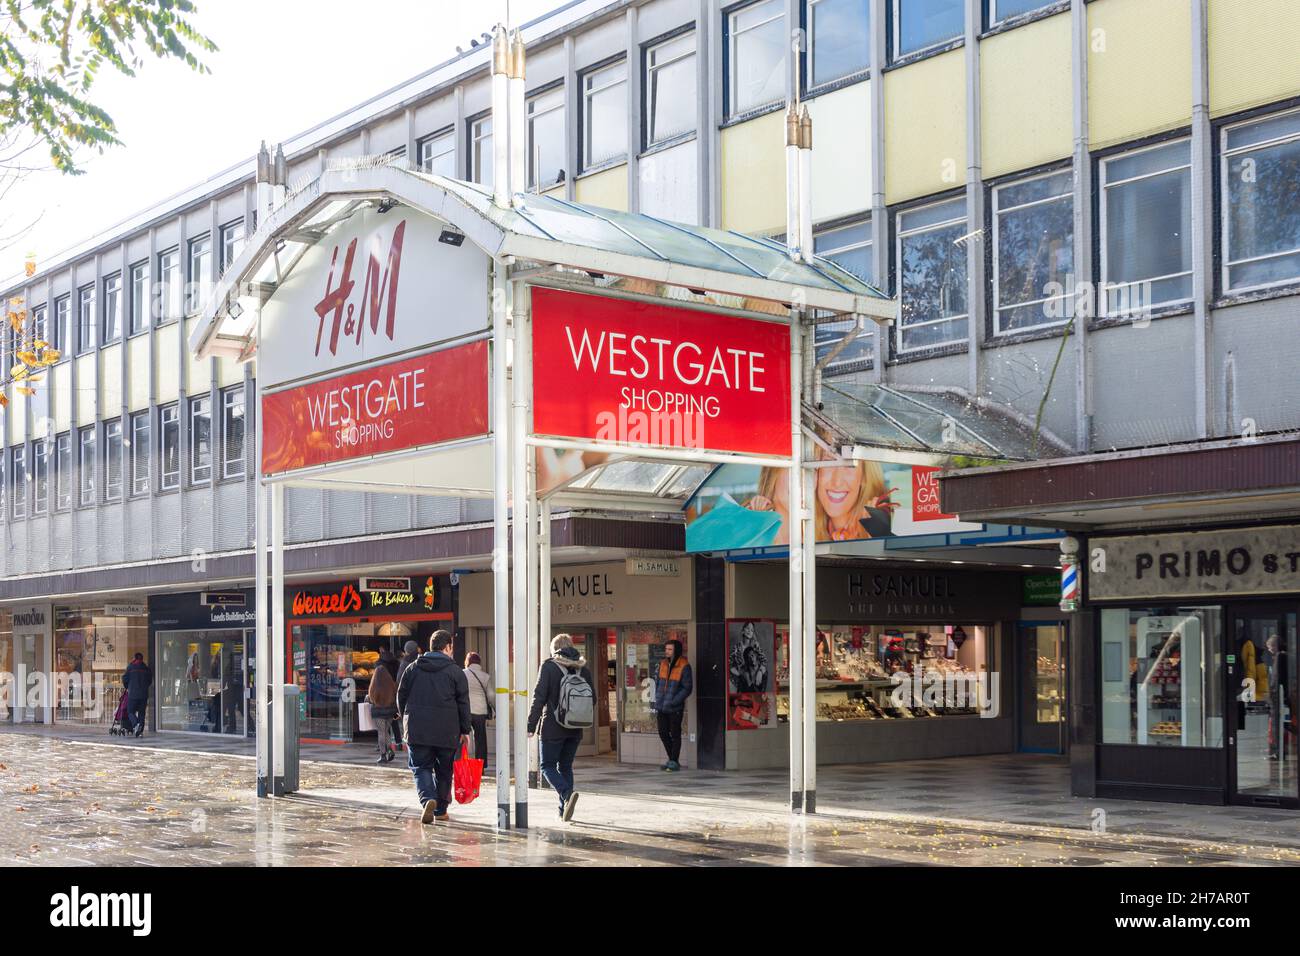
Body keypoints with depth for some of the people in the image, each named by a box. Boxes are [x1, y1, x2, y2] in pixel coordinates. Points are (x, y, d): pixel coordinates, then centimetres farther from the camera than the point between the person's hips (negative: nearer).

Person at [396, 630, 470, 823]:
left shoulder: (412, 668, 7)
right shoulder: (455, 671, -1)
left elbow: (401, 697, 12)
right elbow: (463, 703, -1)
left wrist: (406, 721, 25)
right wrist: (465, 731, 6)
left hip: (417, 730, 1)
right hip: (447, 731, -1)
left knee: (421, 767, 4)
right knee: (444, 771, 13)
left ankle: (427, 799, -21)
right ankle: (440, 809, 18)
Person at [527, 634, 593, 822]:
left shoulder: (549, 666, -7)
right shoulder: (582, 668, 6)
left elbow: (539, 697, -11)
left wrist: (531, 725, -7)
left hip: (553, 727, -5)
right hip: (575, 729, 5)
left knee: (548, 766, 4)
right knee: (566, 767, 15)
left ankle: (567, 793, -21)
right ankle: (564, 810, 12)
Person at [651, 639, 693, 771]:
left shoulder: (684, 666, -12)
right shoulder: (663, 664, 6)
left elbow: (687, 688, -12)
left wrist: (673, 701, -17)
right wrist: (657, 701, 8)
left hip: (675, 708, -6)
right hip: (662, 706, 6)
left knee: (675, 734, 3)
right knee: (663, 733, 12)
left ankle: (674, 762, 12)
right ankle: (672, 760, 26)